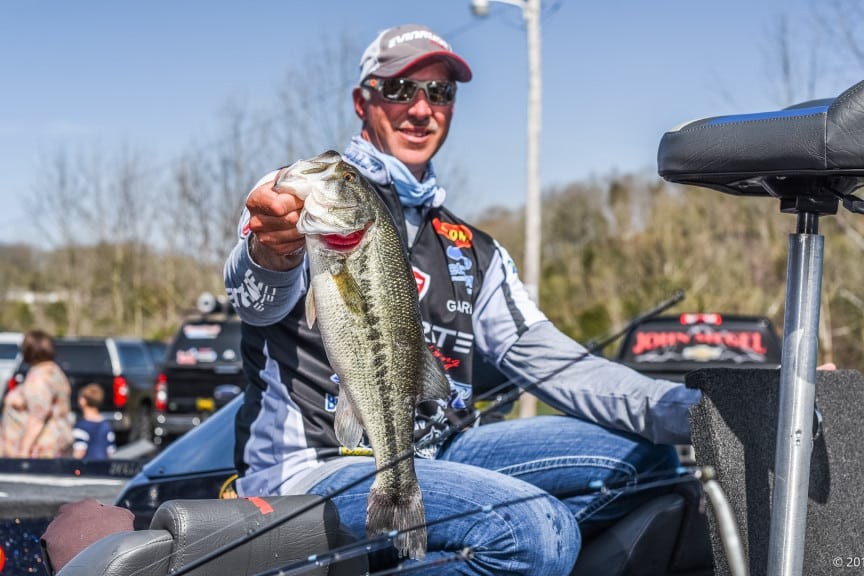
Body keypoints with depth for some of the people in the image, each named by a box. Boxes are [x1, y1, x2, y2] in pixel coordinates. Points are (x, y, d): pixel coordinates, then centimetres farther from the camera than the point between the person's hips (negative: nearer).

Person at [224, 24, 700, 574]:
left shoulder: (473, 252, 19)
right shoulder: (299, 195, -1)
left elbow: (548, 359, 11)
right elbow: (261, 298, -23)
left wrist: (682, 409, -5)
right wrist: (271, 257, -51)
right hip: (310, 467, -8)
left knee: (641, 452, -3)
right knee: (535, 529, -30)